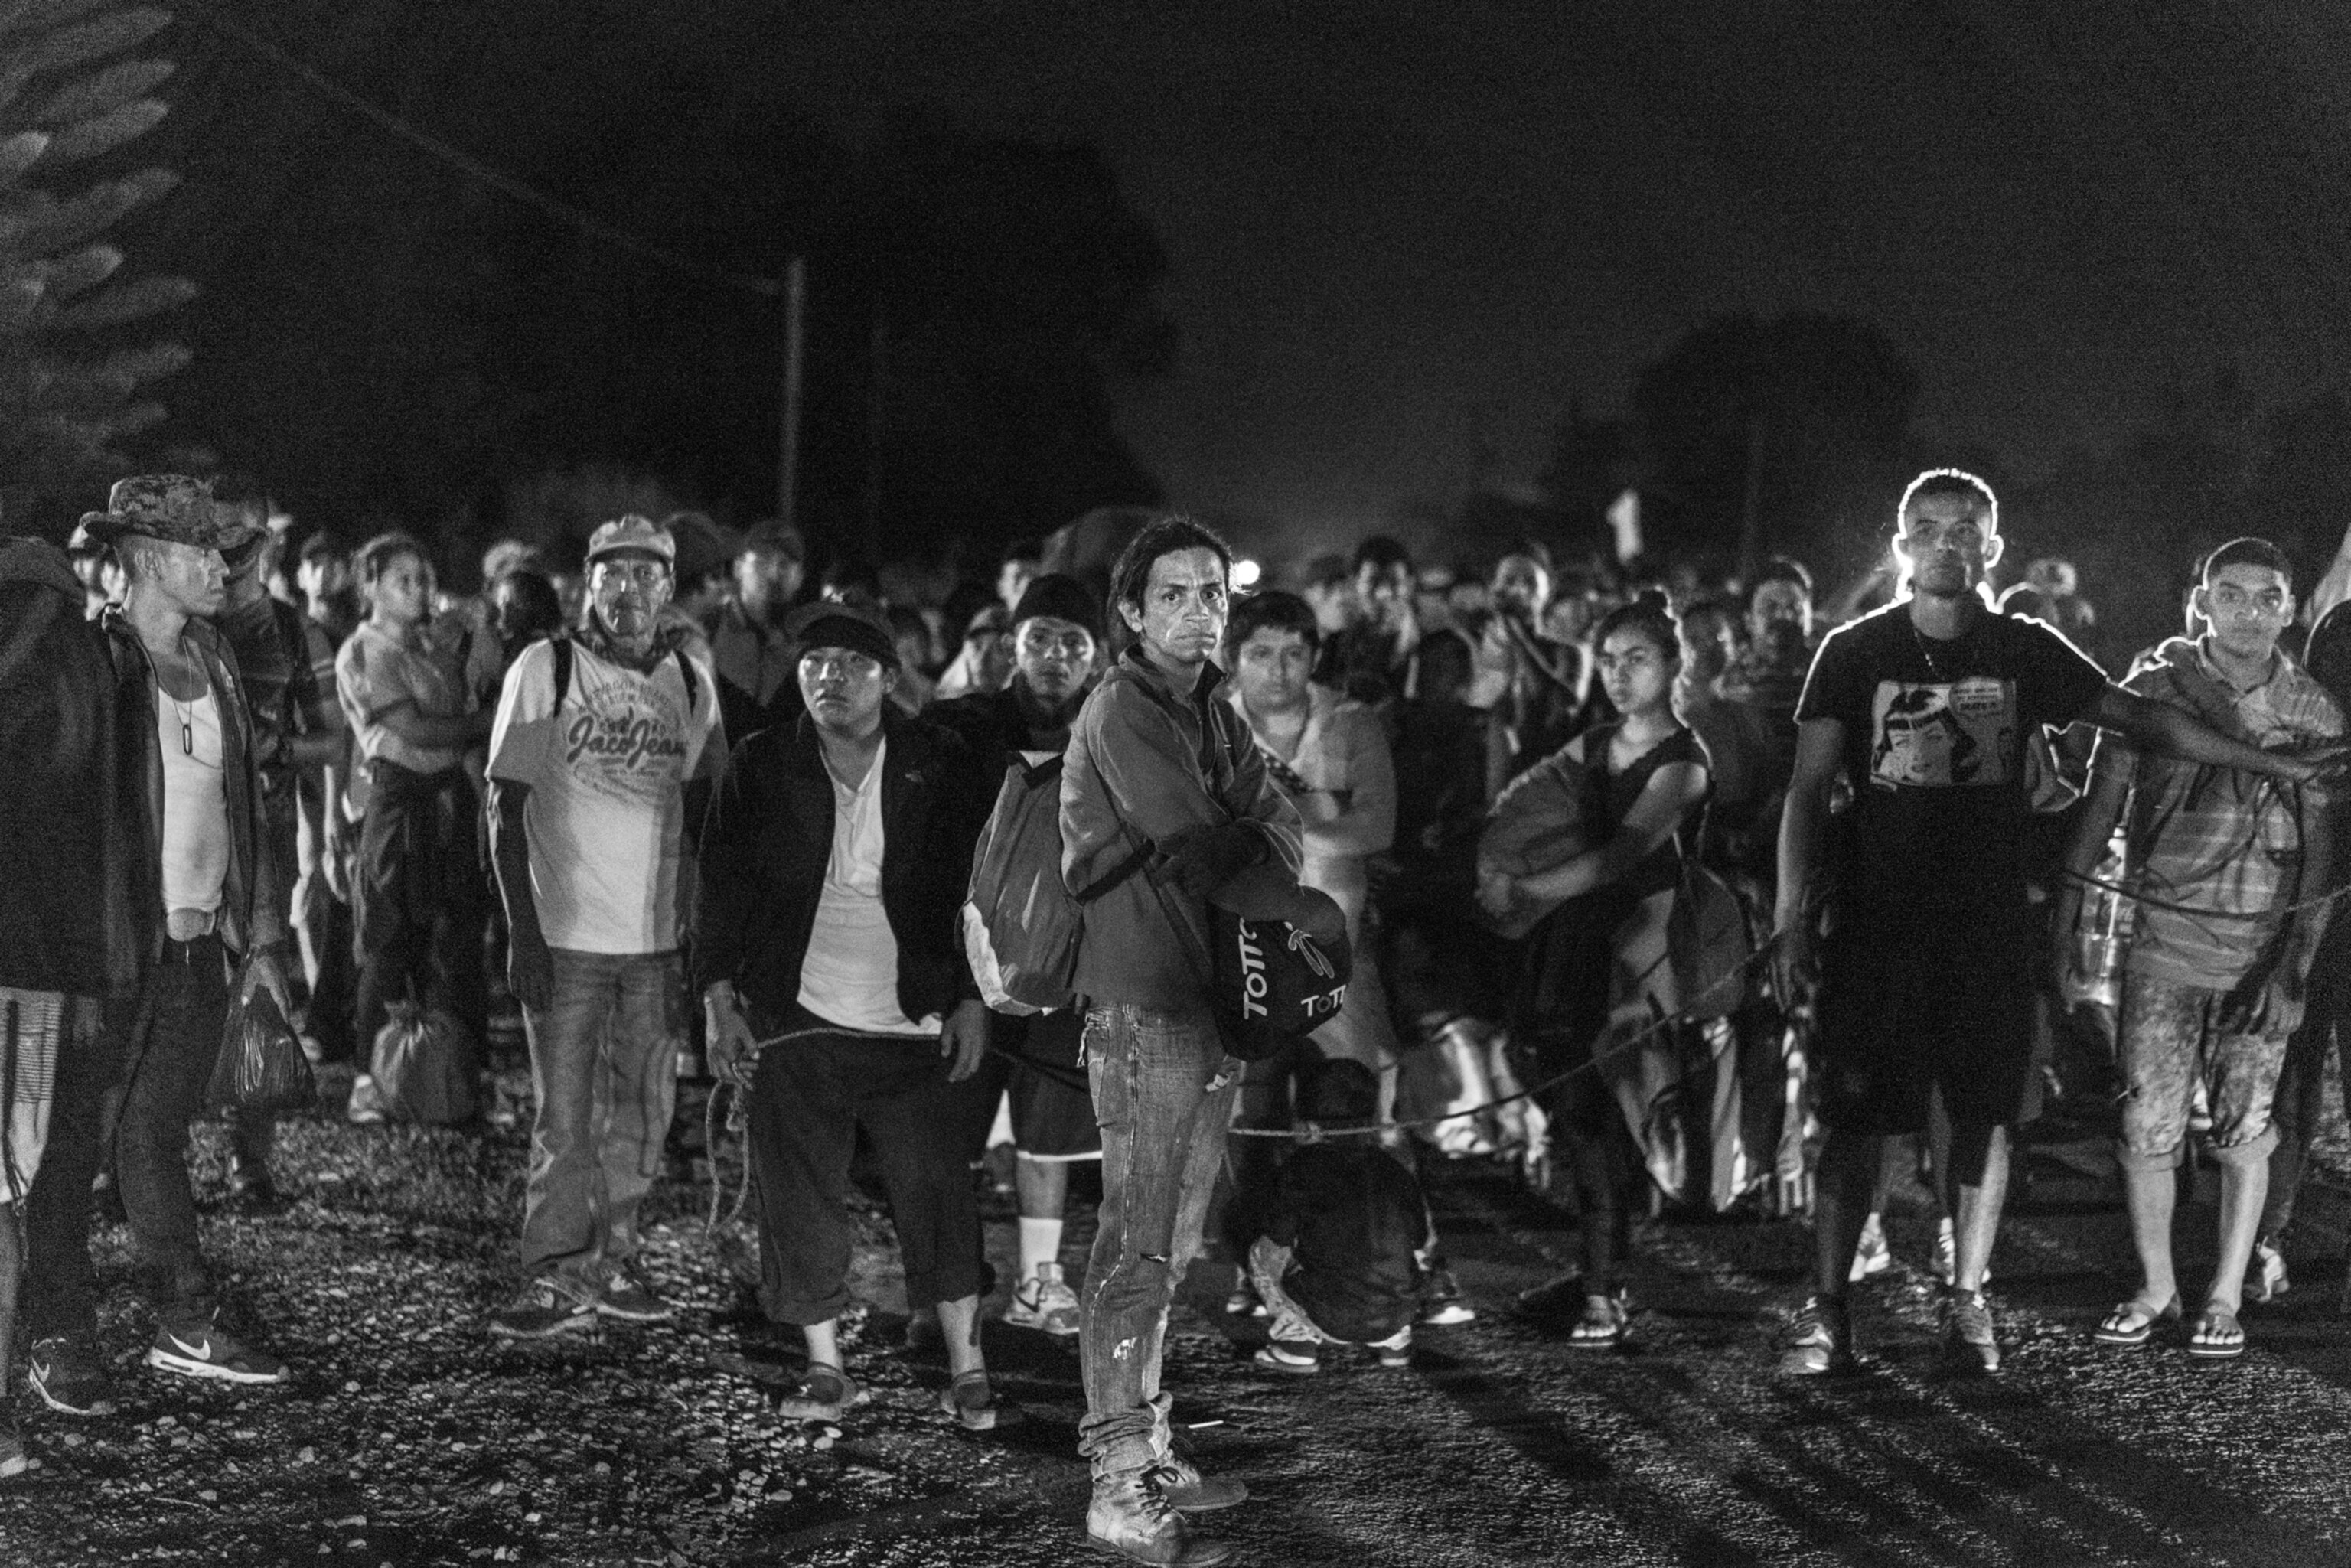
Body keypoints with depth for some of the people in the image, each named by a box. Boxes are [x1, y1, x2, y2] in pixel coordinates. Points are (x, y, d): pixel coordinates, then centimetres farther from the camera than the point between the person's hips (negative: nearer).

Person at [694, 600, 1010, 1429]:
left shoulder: (942, 767, 1)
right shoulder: (760, 768, 4)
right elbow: (721, 887, 6)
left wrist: (973, 1003, 1)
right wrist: (720, 1003, -1)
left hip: (911, 1023, -1)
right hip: (793, 1024, 1)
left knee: (935, 1189, -6)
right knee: (800, 1198, 3)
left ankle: (967, 1369, 3)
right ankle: (826, 1368, 16)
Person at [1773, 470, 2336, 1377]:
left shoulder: (2024, 652, 6)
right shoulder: (1854, 652, 0)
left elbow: (2135, 716, 11)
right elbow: (1808, 790, -2)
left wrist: (2269, 764, 11)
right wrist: (1791, 918, -10)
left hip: (1990, 927, 2)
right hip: (1876, 921, -2)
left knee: (1985, 1114, 5)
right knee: (1856, 1118, -3)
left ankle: (1967, 1301, 18)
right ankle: (1826, 1309, 5)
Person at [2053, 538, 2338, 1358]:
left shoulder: (2314, 713, 1)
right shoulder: (2154, 688, -1)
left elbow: (2321, 852, -1)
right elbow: (2100, 808, 3)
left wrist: (2295, 966, -9)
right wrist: (2063, 921, -1)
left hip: (2260, 952, 0)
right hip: (2161, 942, 0)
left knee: (2244, 1129, 3)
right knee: (2146, 1127, 0)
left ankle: (2225, 1297, 17)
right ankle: (2155, 1286, 18)